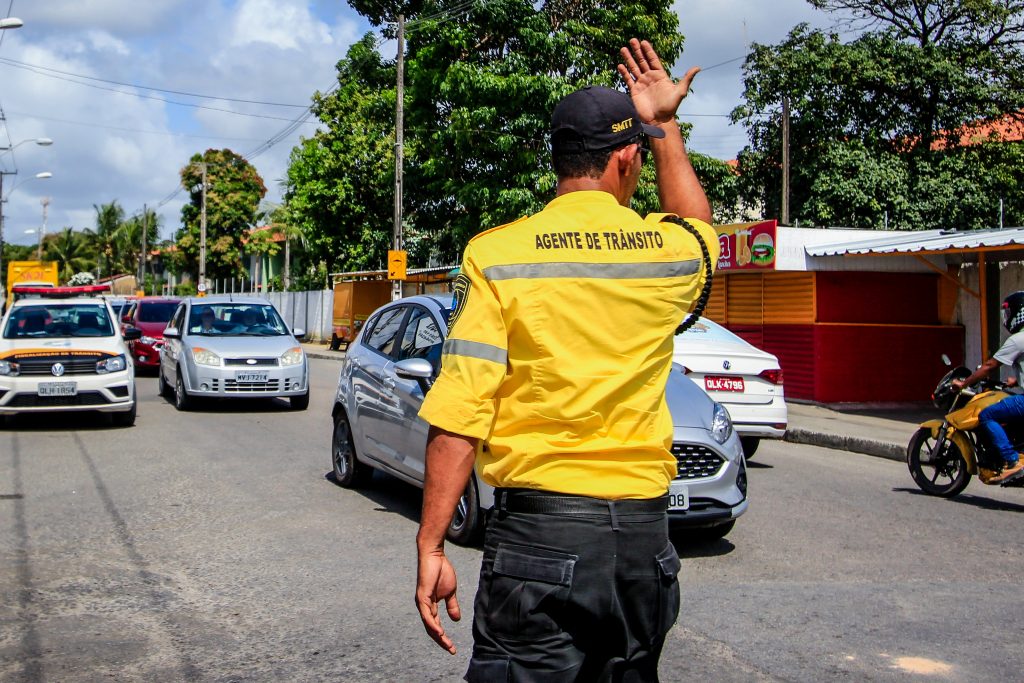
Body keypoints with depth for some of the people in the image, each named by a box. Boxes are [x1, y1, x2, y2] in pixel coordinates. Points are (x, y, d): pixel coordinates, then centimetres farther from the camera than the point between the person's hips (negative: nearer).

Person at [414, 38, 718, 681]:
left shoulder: (497, 254, -6)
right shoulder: (671, 250, 3)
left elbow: (459, 414, -12)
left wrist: (431, 546, -7)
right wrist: (664, 122, 39)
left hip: (538, 531, -3)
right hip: (645, 532, 4)